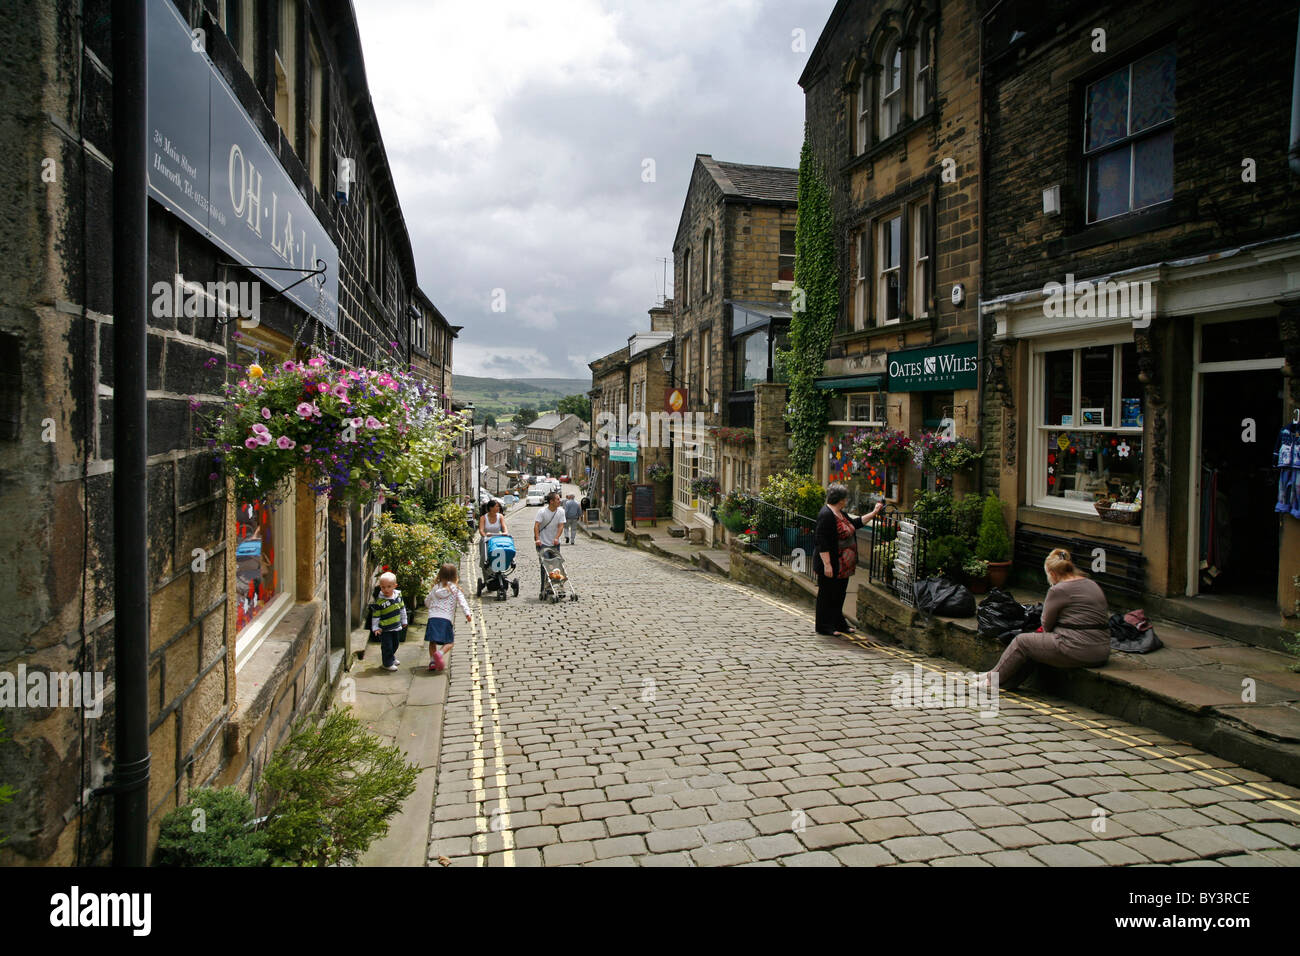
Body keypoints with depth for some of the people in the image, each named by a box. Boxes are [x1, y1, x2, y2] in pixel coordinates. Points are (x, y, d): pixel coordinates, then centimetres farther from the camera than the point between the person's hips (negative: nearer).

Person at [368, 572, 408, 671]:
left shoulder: (398, 595, -4)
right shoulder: (379, 601, -19)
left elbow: (402, 608, 11)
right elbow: (375, 615, -12)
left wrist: (403, 621, 17)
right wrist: (375, 628, -12)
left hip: (396, 627, 6)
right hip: (384, 629, -6)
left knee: (395, 645, 20)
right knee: (387, 646, -1)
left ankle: (391, 658, 42)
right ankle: (387, 664, 15)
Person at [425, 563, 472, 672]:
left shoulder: (435, 588, 15)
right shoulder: (455, 590, 6)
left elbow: (427, 602, 25)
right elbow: (462, 602, -7)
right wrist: (468, 614, -15)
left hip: (432, 617, 3)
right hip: (446, 619, -3)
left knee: (433, 641, 13)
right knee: (449, 642, 4)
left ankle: (432, 660, 1)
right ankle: (440, 653, -22)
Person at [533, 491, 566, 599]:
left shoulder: (561, 511, -1)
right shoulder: (542, 511, -12)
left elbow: (561, 525, -5)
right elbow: (536, 525, -17)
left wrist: (556, 538, -19)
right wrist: (537, 539, -30)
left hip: (555, 543, 4)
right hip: (543, 543, -4)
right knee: (544, 567, -6)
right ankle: (543, 591, -3)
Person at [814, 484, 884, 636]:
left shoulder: (840, 514, 12)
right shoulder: (826, 515, -20)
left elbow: (855, 523, 28)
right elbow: (821, 543, -23)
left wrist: (874, 513, 27)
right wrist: (827, 564, -25)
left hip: (843, 565, 10)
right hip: (831, 566, -10)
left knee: (839, 594, 16)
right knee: (827, 595, 0)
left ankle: (838, 623, 27)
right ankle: (825, 626, 9)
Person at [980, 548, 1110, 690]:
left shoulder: (1058, 590, -12)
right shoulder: (1093, 584, 13)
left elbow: (1047, 625, -3)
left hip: (1078, 652, -9)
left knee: (1022, 641, 7)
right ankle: (1007, 682, 24)